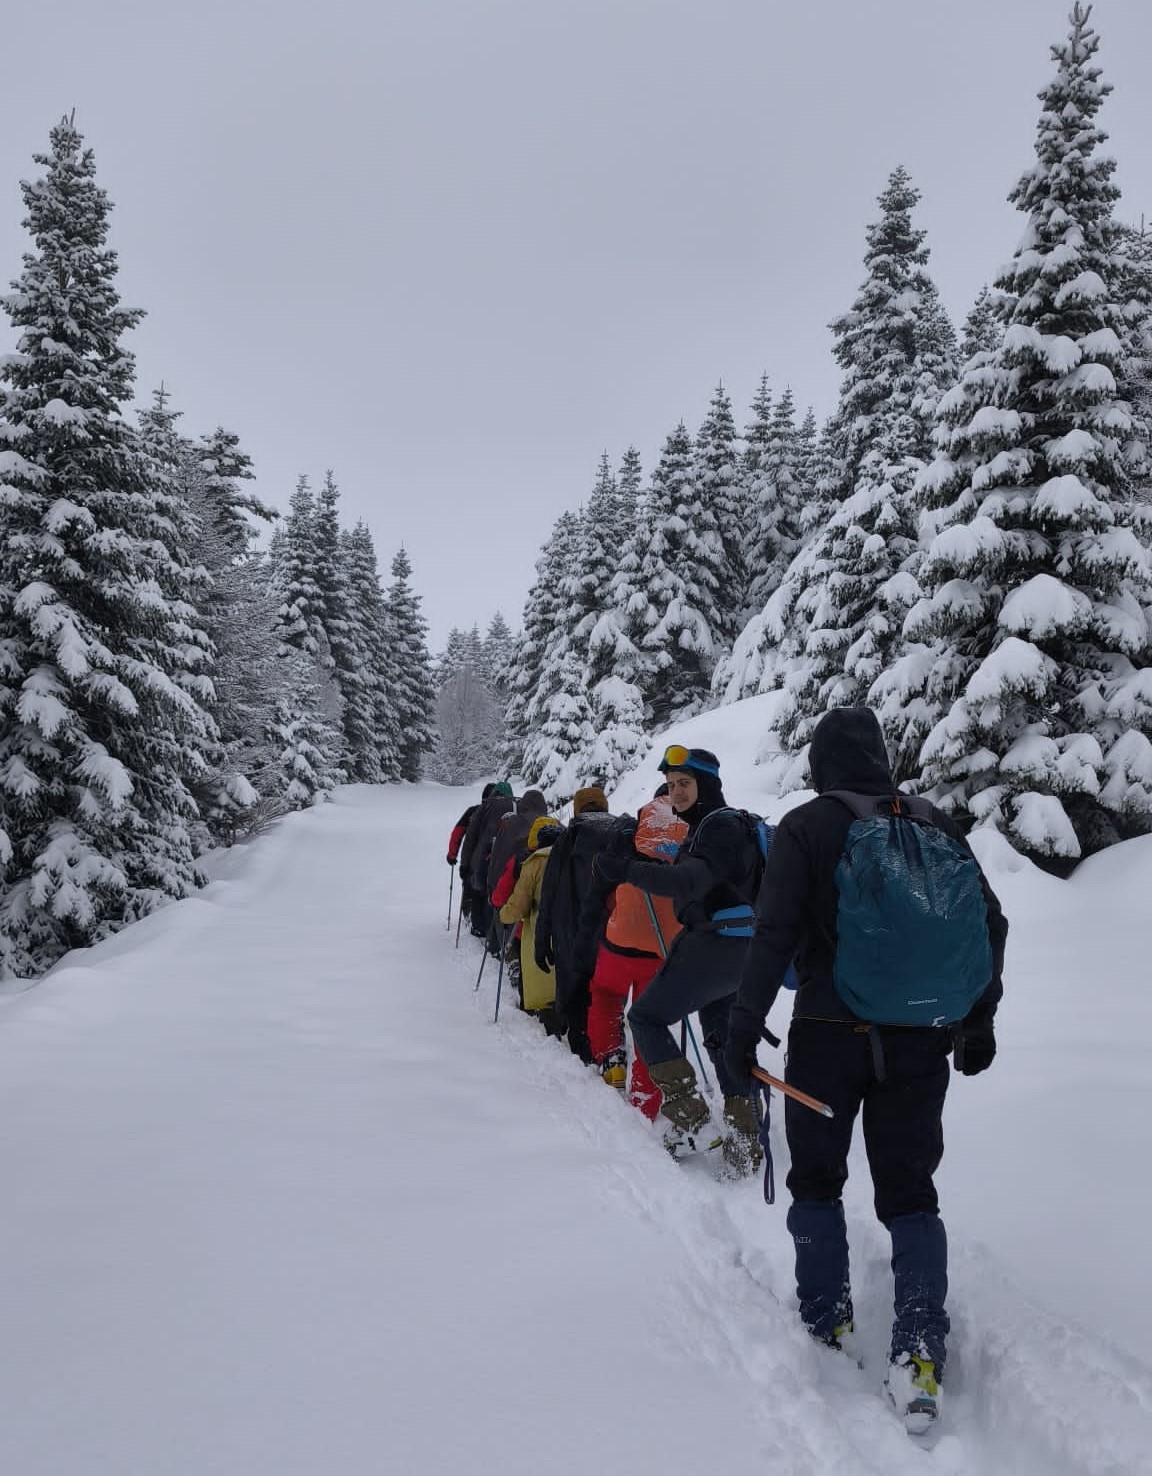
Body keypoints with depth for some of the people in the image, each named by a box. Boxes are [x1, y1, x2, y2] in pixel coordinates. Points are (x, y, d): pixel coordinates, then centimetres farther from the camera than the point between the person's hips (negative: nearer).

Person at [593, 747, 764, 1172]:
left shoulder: (721, 825, -15)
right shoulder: (708, 825, 16)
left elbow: (690, 882, -30)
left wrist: (628, 871, -36)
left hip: (713, 945, -10)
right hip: (737, 951, 10)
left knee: (646, 1017, -1)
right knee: (723, 1040, 15)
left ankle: (688, 1112, -4)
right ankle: (744, 1144, 17)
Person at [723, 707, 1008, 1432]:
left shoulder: (806, 827, -8)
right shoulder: (935, 823, 3)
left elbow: (774, 934, -14)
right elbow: (990, 922, 6)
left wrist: (744, 1026, -6)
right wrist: (980, 1022, 16)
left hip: (829, 1032, -3)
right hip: (921, 1038, 3)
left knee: (817, 1180, 17)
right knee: (909, 1190, 12)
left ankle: (827, 1322, 23)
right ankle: (920, 1350, 2)